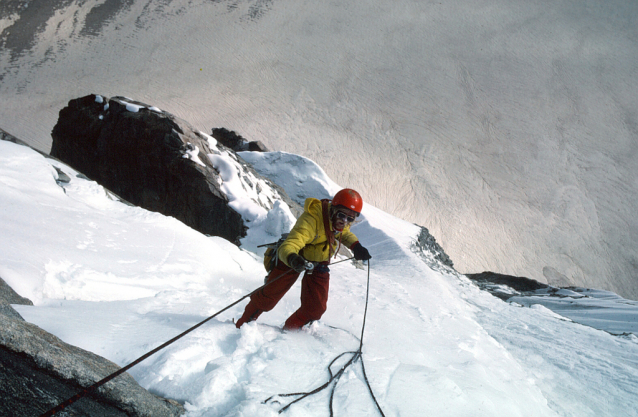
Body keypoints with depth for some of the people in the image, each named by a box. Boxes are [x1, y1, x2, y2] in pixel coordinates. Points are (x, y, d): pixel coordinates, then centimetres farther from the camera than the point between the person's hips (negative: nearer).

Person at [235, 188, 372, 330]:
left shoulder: (340, 221, -17)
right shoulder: (311, 220, -40)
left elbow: (345, 234, 9)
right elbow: (288, 245, -47)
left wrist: (356, 246, -11)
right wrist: (292, 259, -70)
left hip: (319, 262, 5)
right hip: (292, 259, -5)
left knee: (316, 307, -5)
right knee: (268, 297, 0)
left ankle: (289, 331, 21)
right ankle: (243, 324, 27)